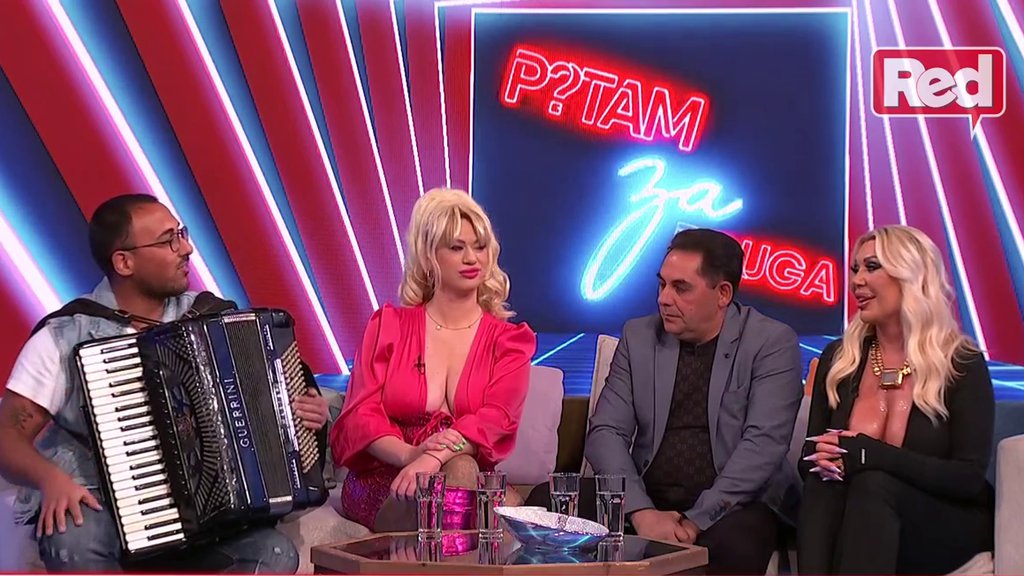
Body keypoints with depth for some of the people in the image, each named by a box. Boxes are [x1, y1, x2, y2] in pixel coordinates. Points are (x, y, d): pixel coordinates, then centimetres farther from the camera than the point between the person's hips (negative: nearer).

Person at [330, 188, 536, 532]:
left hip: (468, 478, 1)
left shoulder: (509, 341, 13)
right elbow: (361, 413, 1)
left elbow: (497, 418, -7)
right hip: (381, 485, -1)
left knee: (459, 469, -38)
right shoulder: (389, 324, 14)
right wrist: (409, 454, -23)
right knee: (459, 471, -37)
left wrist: (433, 457, -29)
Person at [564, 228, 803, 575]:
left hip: (734, 504, -4)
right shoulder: (638, 337, 8)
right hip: (646, 498, 4)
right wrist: (642, 512, -15)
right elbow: (607, 432, 2)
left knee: (731, 547, -37)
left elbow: (764, 442, -13)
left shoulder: (772, 343, -3)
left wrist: (697, 520, -21)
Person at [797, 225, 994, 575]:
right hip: (856, 518, 3)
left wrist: (872, 455, -25)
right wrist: (822, 458, -18)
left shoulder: (962, 365, -5)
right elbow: (811, 454, 9)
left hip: (945, 526, -3)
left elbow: (970, 476, -13)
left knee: (873, 484, -33)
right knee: (822, 482, -30)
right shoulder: (838, 360, 8)